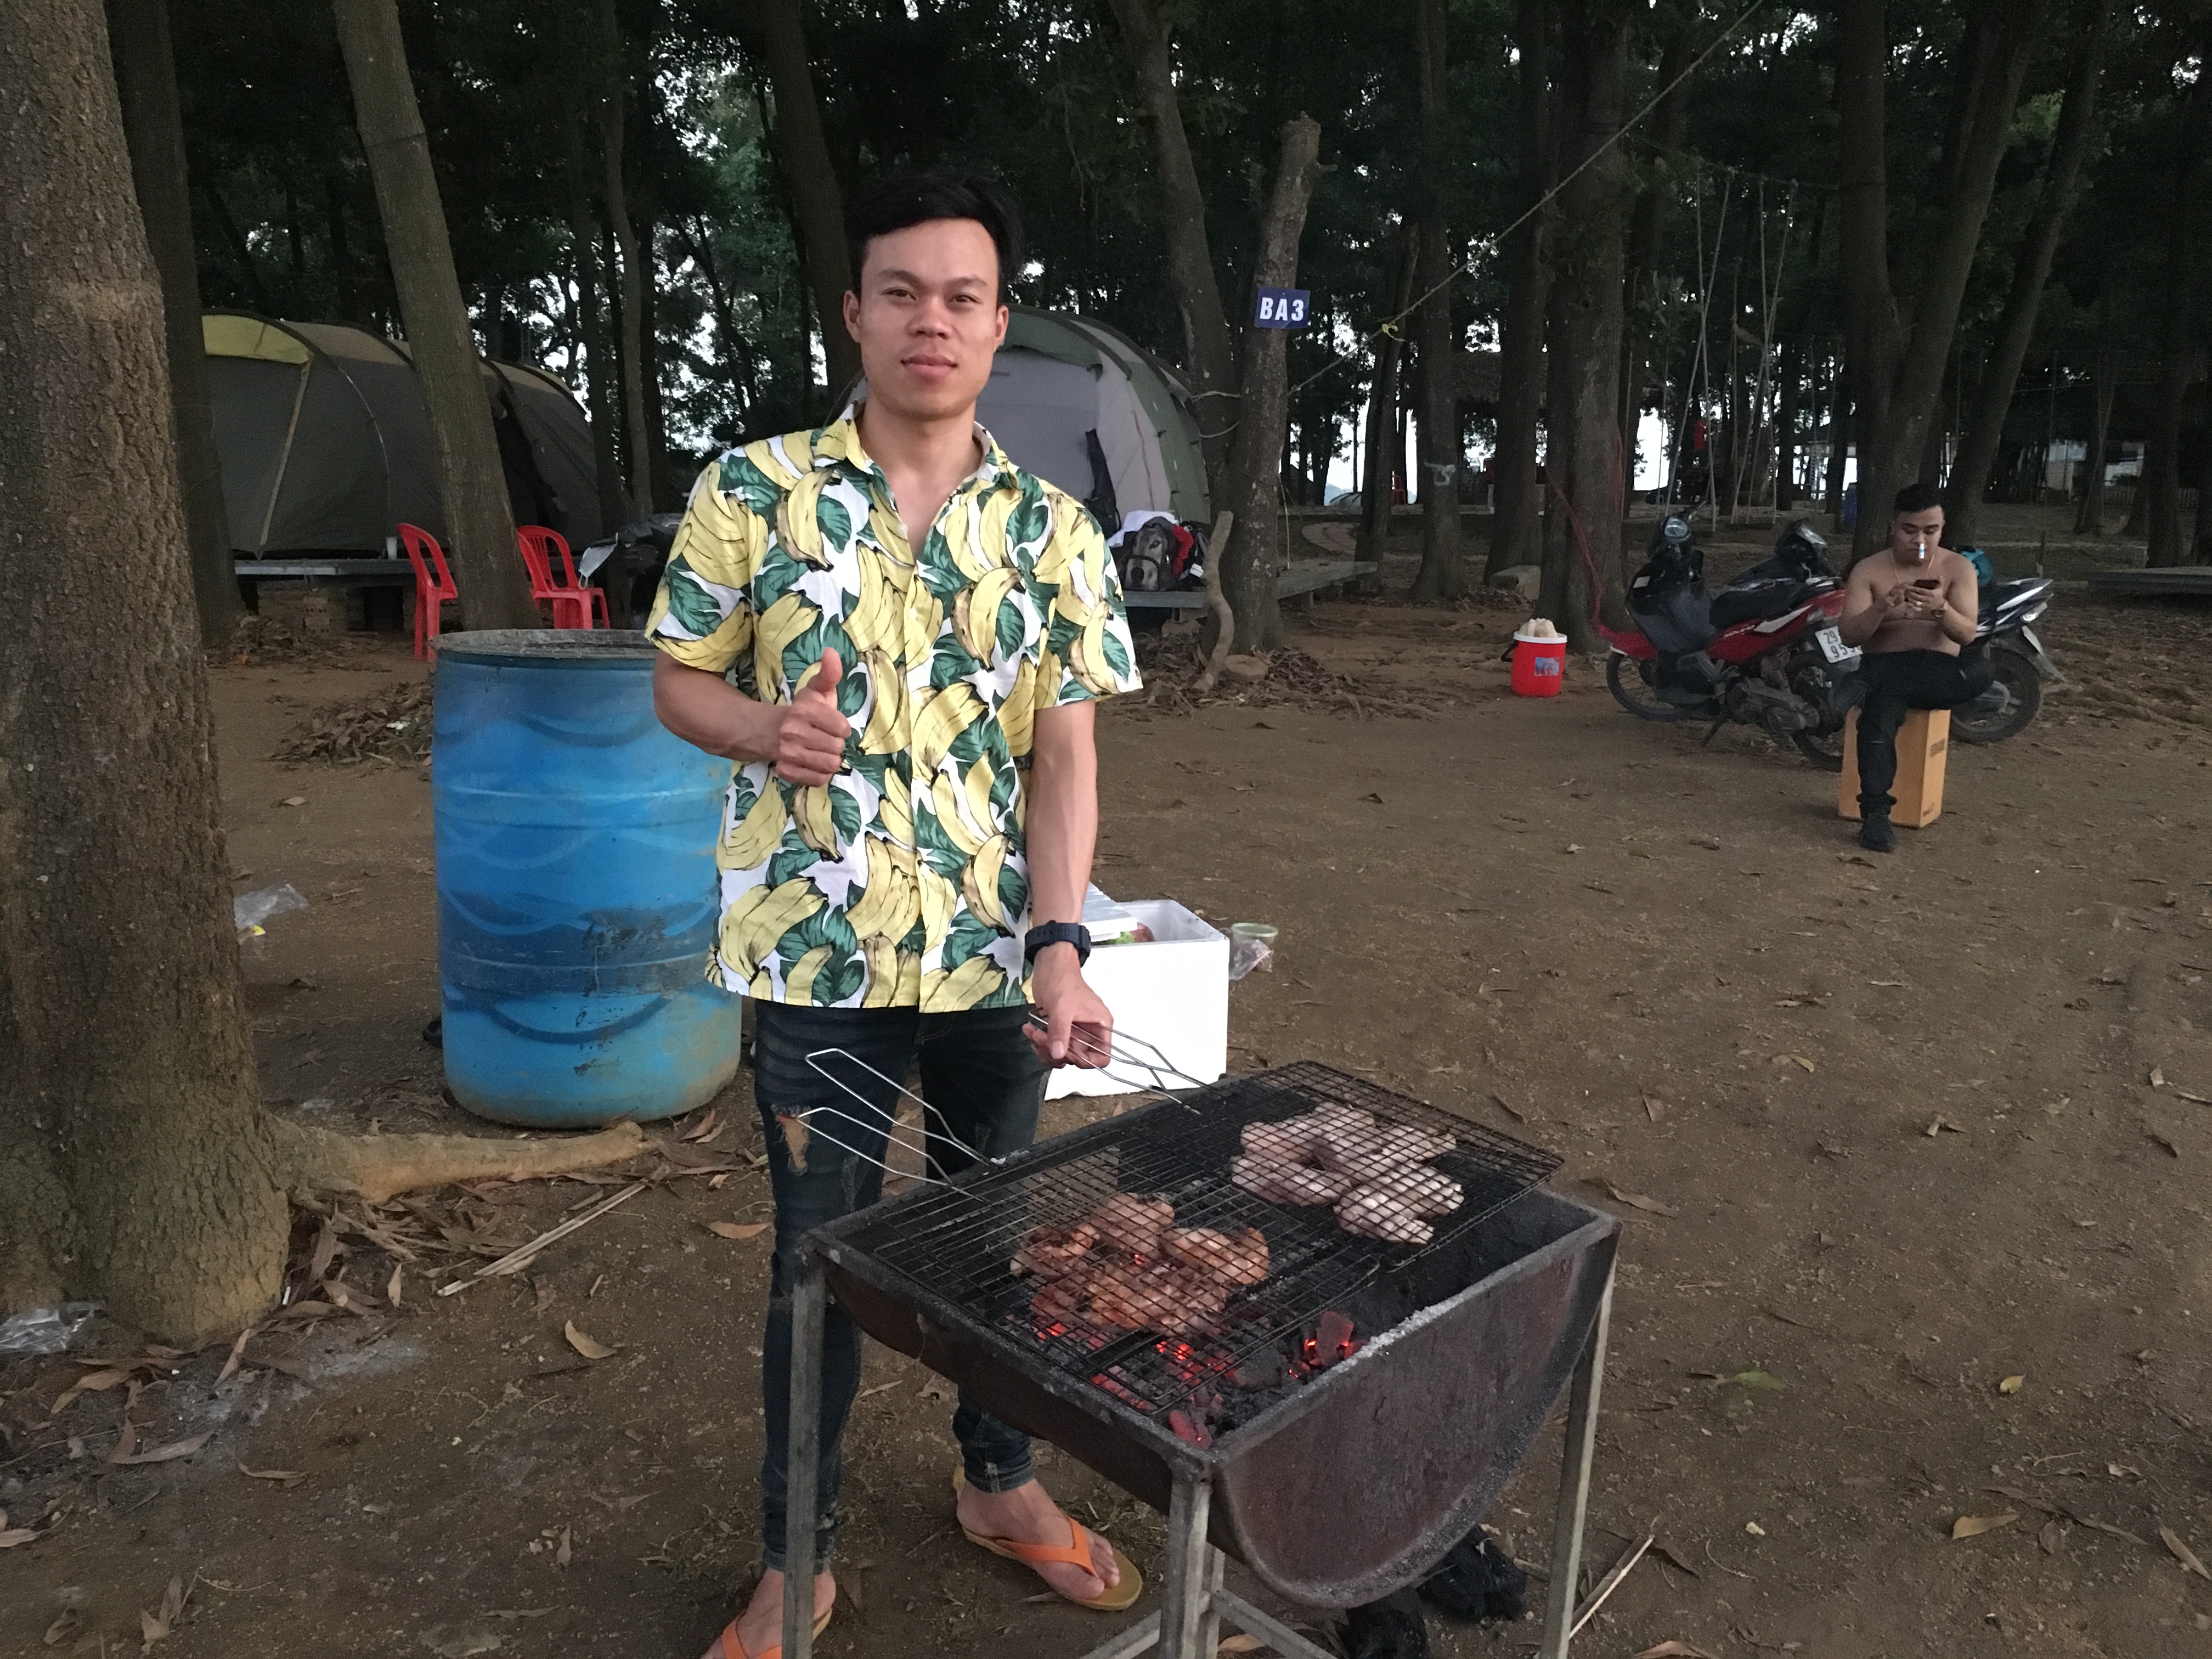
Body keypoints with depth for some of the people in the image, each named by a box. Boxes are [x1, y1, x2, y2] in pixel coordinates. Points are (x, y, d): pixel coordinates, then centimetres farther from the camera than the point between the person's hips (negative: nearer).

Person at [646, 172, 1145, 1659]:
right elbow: (679, 682, 3)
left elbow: (1066, 753, -3)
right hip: (815, 951, -2)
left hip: (998, 954, 2)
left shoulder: (1055, 530, 0)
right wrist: (765, 727, -20)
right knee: (823, 1257, 10)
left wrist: (1060, 946, -13)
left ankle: (1002, 1483, 43)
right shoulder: (753, 492, -4)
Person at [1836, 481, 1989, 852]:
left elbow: (1967, 634, -9)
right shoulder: (1868, 570, 0)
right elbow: (1848, 636, -9)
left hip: (1939, 669, 2)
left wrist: (1941, 609, -29)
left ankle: (1871, 695, -23)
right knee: (1880, 711, -36)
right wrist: (1881, 608, -27)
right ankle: (1875, 813, -37)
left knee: (1979, 672, -34)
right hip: (1883, 667, -2)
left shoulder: (1959, 569, 2)